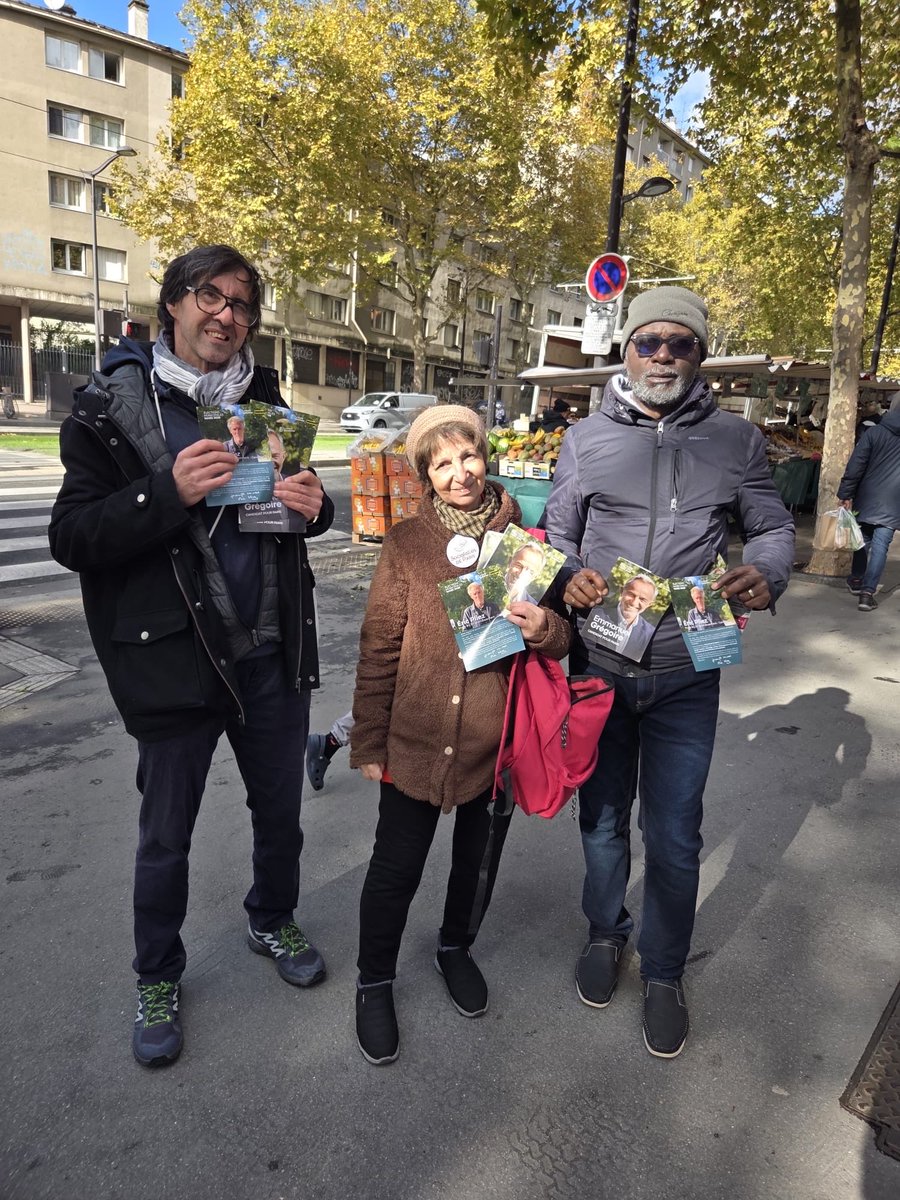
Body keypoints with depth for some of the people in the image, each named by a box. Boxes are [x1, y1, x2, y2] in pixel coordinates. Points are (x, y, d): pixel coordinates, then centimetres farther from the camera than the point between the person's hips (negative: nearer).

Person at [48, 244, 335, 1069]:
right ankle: (158, 980, 38)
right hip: (173, 658, -3)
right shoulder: (110, 406, -5)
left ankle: (273, 921, 47)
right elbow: (72, 538, -10)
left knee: (280, 814, 19)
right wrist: (170, 493, -25)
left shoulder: (266, 401, 8)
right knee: (165, 837, 12)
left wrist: (314, 506, -5)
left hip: (272, 653, 4)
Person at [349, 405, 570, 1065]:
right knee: (396, 868, 11)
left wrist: (544, 626, -20)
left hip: (497, 739, 2)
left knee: (479, 861, 22)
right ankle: (375, 981, 37)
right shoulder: (406, 543, -6)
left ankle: (457, 946, 51)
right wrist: (369, 742, -3)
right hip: (416, 740, -2)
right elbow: (378, 648, -4)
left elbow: (562, 638, 4)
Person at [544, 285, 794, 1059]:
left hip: (687, 674, -1)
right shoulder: (587, 439, 2)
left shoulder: (735, 439, 1)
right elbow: (557, 532, 7)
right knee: (603, 816, 18)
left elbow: (773, 525, 8)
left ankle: (664, 973, 34)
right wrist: (568, 577, -15)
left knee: (674, 836, 8)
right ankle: (606, 932, 45)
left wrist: (766, 573, -14)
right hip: (598, 663, 1)